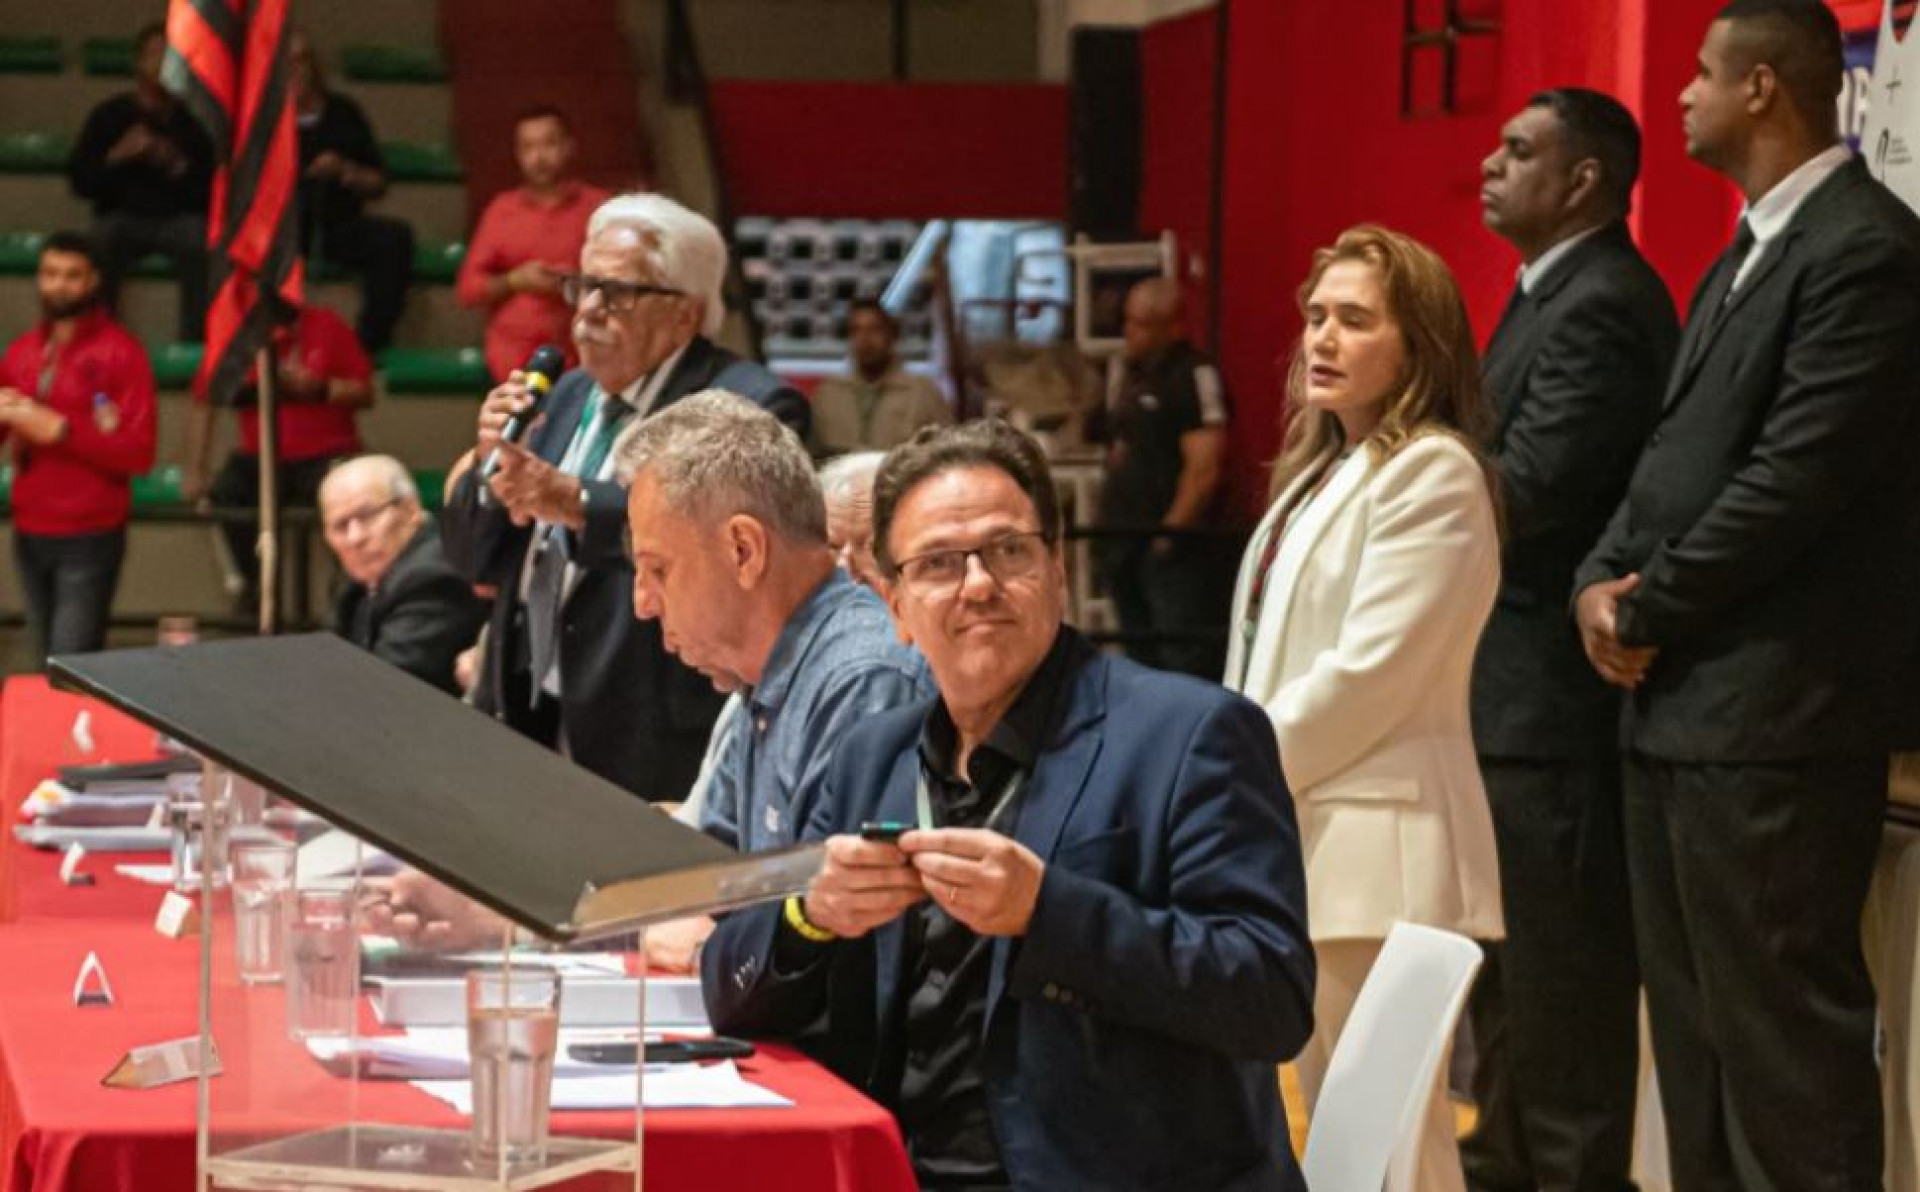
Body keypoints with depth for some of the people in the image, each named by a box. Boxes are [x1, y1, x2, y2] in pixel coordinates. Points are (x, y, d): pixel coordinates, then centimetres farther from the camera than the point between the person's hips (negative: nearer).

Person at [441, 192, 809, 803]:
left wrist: (577, 502, -31)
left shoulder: (752, 406, -9)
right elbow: (475, 561, 17)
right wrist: (491, 465, -2)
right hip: (526, 725, 7)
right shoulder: (569, 395, 16)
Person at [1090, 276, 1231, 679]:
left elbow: (1205, 468, -18)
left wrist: (1171, 531, -18)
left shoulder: (1195, 377, -11)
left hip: (1170, 546, -9)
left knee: (1186, 661, -12)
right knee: (1140, 658, 15)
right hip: (1125, 542, 9)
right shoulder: (1125, 372, 15)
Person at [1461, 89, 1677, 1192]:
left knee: (1561, 971, -3)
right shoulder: (1561, 294, 15)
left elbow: (1522, 492, -23)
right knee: (1508, 957, 20)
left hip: (1554, 694, -11)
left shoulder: (1603, 308, -18)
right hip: (1515, 687, 11)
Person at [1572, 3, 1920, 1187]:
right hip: (1685, 703, 10)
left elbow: (1796, 480, -20)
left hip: (1774, 716, -10)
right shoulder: (1747, 256, 18)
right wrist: (1604, 579, 0)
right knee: (1698, 1030, 15)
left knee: (1784, 1041, -6)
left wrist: (1647, 614, -11)